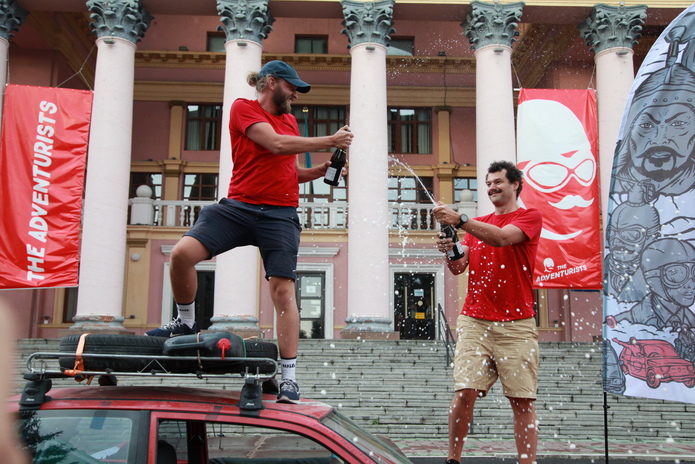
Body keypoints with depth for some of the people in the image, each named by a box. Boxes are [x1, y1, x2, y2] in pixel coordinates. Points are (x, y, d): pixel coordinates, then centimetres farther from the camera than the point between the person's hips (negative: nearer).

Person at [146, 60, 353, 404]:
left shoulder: (290, 120, 22)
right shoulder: (243, 108, 2)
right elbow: (276, 144, -12)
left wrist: (319, 170, 8)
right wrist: (328, 141, -6)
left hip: (280, 216, 4)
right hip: (239, 206, -3)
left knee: (283, 290, -5)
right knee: (183, 253, -20)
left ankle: (289, 377, -1)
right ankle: (186, 323, 7)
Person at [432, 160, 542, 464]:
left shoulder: (530, 217, 5)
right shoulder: (477, 224, 19)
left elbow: (502, 237, -16)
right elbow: (460, 266, 9)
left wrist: (459, 220, -24)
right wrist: (450, 252, -14)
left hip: (516, 324, -3)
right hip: (475, 320, 3)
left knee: (522, 400, -3)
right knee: (465, 391, -6)